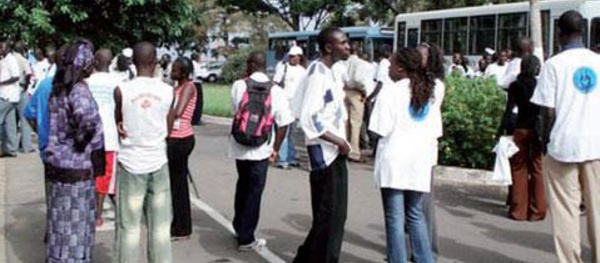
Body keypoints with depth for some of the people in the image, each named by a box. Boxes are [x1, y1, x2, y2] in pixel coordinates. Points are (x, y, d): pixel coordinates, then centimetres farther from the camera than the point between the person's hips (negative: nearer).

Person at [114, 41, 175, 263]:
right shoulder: (168, 91, -4)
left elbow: (119, 126, 4)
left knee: (129, 226, 6)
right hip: (158, 163, 2)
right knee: (160, 226, 10)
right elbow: (168, 131, 4)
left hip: (130, 163, -1)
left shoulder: (121, 91, -9)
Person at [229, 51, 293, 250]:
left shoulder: (238, 86, -5)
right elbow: (283, 123, -8)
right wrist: (276, 149, 3)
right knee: (254, 191, 7)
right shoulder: (276, 91, -8)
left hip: (239, 146, 2)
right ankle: (246, 239, 12)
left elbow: (235, 111, 6)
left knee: (243, 185, 22)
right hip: (261, 149, -2)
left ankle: (239, 226, 37)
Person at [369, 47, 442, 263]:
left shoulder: (392, 91, -8)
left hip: (394, 159, -5)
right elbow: (435, 132, 9)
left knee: (395, 218, 1)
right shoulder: (432, 92, 10)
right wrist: (431, 158, 16)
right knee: (415, 215, 16)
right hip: (421, 160, 6)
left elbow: (382, 129, -13)